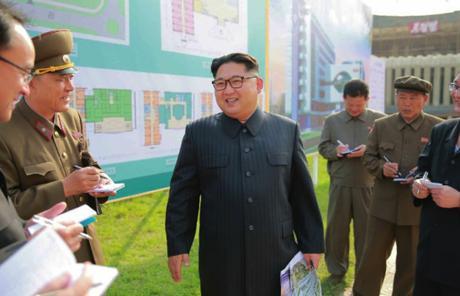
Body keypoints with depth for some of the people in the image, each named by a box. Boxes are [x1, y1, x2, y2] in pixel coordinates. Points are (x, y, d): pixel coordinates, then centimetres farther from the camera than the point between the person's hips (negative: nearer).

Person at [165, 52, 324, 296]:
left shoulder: (287, 130, 2)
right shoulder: (197, 132, 0)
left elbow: (302, 194, 4)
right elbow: (182, 194, 1)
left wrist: (311, 244, 5)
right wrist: (177, 245, 0)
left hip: (278, 258, 1)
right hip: (220, 261, 0)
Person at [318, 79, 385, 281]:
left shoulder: (379, 119, 2)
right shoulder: (332, 121, 7)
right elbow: (322, 148, 6)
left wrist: (369, 150, -17)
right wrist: (335, 150, -14)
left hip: (368, 185, -1)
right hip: (340, 184, 1)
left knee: (366, 228, 9)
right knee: (336, 226, 9)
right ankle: (336, 268, 27)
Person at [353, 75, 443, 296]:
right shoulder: (381, 125, 4)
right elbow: (368, 157, 8)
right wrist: (381, 167, -12)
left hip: (417, 207, -1)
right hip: (383, 205, 1)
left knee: (410, 263, 14)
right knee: (372, 257, 9)